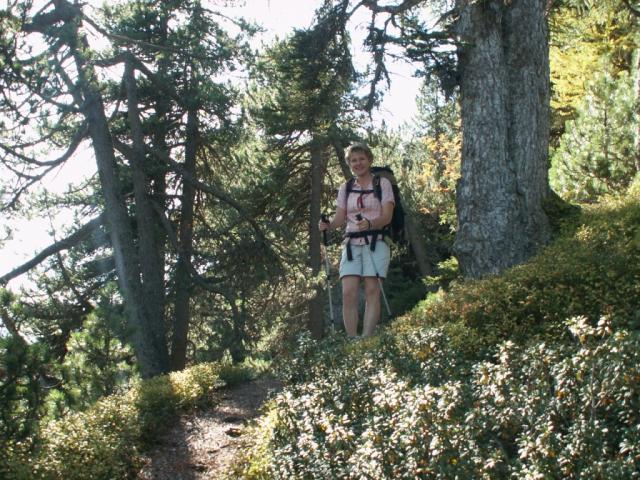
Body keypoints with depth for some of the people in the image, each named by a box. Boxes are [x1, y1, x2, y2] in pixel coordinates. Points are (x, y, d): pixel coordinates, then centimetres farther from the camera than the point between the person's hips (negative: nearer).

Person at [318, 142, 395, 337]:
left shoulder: (382, 183, 5)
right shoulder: (346, 188, 17)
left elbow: (387, 217, -5)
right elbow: (340, 217, 10)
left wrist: (370, 224, -25)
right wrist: (328, 225, -12)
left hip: (375, 242, -3)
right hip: (351, 243, 3)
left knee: (372, 291, -13)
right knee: (348, 293, -10)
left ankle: (367, 338, -16)